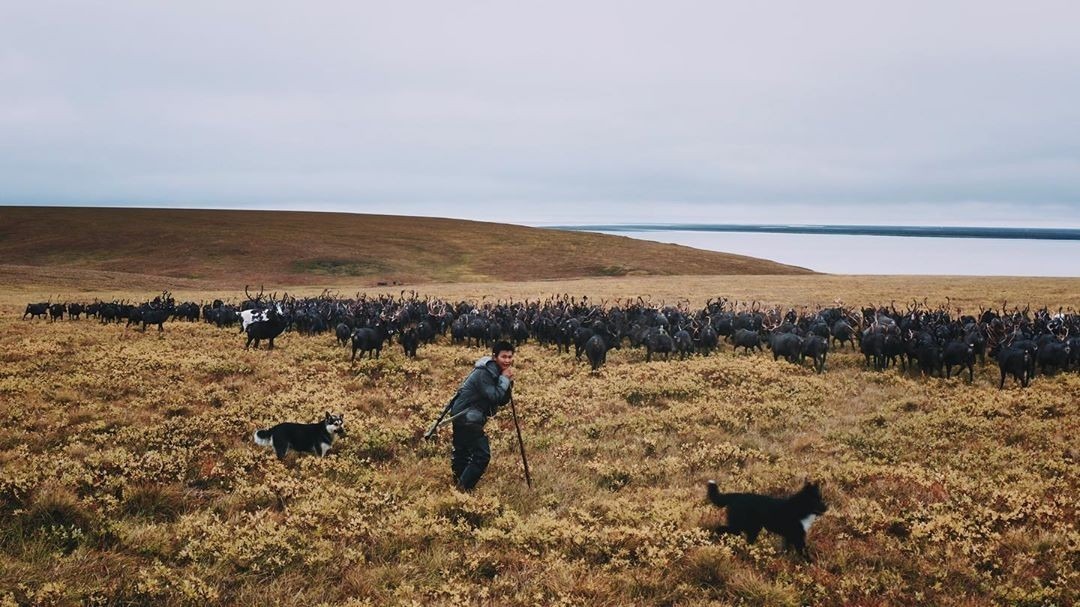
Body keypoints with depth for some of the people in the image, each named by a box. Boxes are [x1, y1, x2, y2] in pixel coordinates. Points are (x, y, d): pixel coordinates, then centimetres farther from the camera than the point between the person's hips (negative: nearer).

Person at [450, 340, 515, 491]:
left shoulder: (497, 372, 8)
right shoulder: (484, 372, -21)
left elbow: (503, 401, 7)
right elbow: (494, 396, -26)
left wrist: (509, 382, -8)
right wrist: (505, 378, -17)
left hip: (463, 417, 10)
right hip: (467, 417, -10)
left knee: (462, 453, 20)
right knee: (482, 455, -14)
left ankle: (458, 487, 32)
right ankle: (463, 490, -11)